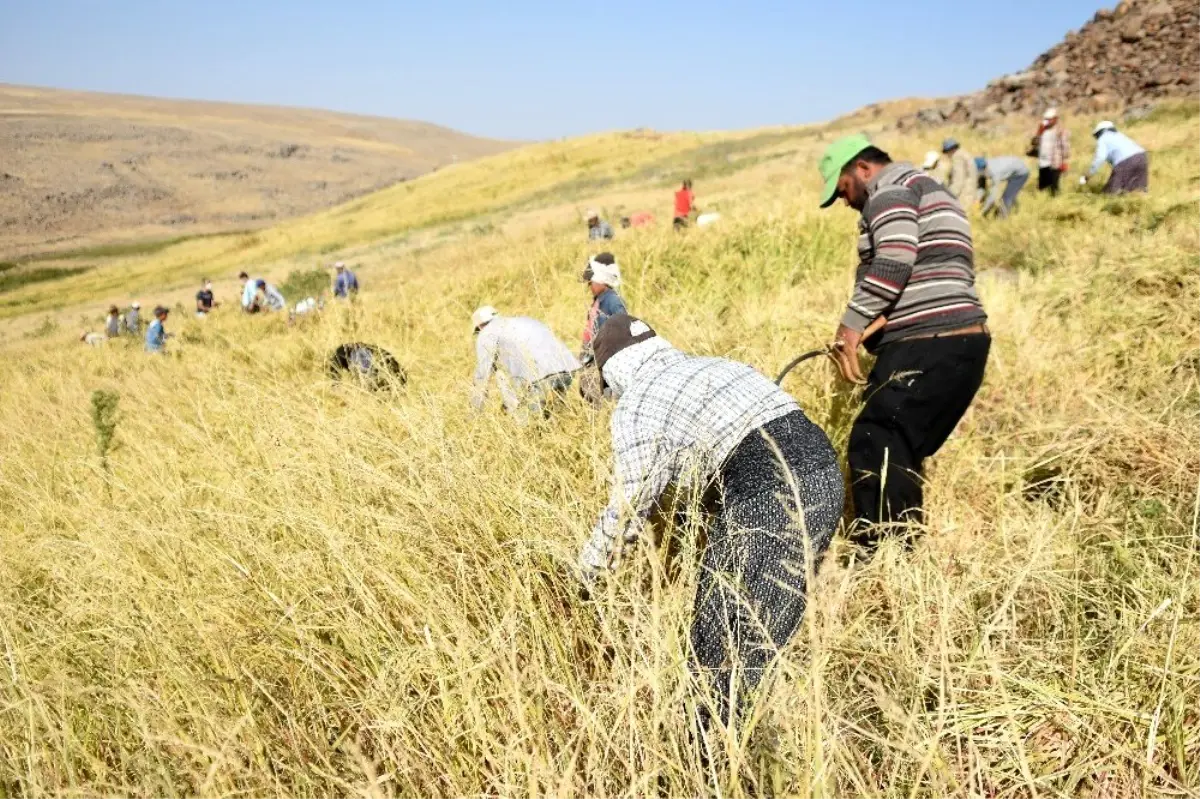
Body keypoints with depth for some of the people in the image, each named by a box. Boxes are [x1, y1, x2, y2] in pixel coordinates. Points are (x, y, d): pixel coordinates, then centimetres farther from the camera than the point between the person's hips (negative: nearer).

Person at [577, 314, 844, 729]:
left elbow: (628, 508, 2)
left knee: (724, 648, 6)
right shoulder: (707, 365, 25)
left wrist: (588, 568, 17)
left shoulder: (636, 406, 1)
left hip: (769, 499, -9)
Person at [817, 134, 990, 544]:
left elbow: (894, 260, -20)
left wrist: (851, 324, -18)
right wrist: (876, 325, 5)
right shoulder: (928, 191, 29)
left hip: (929, 346, -11)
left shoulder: (890, 191, -2)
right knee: (899, 451, 13)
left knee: (874, 445, -15)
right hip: (958, 341, 11)